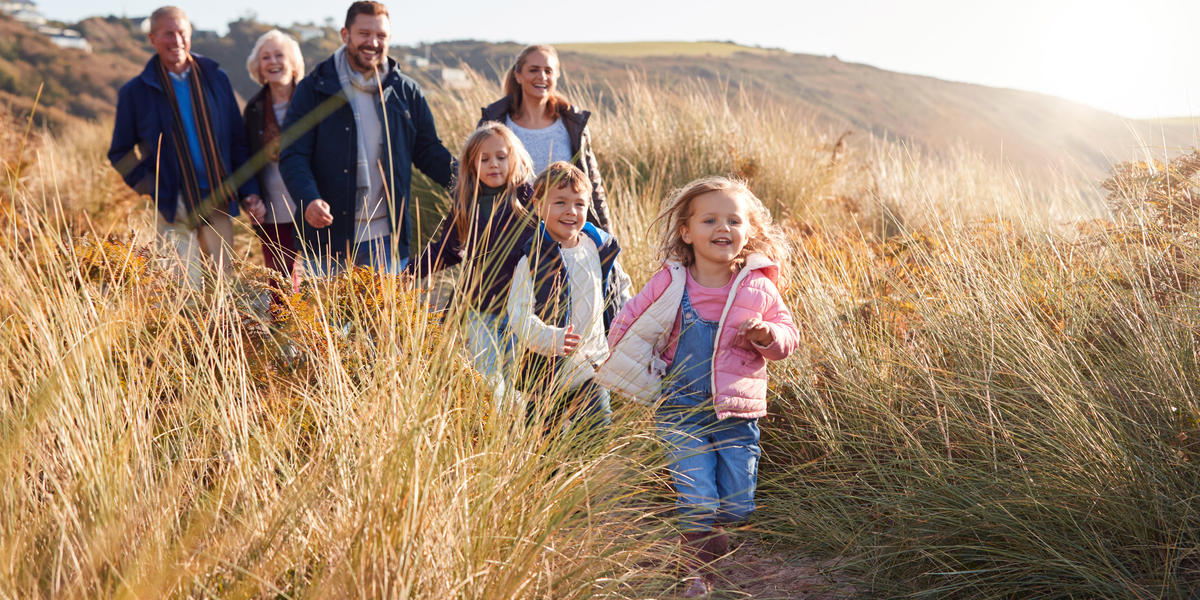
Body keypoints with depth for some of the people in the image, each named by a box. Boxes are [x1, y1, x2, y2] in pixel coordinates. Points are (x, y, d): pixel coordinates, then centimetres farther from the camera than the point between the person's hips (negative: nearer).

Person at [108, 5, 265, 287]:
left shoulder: (215, 78, 9)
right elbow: (120, 154, 8)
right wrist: (151, 187, -7)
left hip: (219, 203, 3)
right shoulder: (135, 92, 2)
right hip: (174, 207, -3)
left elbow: (237, 140, 12)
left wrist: (249, 191, 4)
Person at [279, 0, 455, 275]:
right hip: (328, 236, -2)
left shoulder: (406, 92, 9)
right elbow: (293, 155, -5)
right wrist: (309, 199, -24)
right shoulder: (314, 88, 0)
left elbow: (429, 151, 14)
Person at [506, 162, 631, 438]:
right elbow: (518, 314, -22)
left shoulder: (602, 249, 2)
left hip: (593, 366, 3)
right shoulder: (531, 261, -14)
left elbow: (621, 286, 19)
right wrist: (552, 338, -38)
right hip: (547, 372, -3)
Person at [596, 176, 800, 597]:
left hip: (738, 412, 2)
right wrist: (649, 380, 2)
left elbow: (788, 338, 6)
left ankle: (705, 532, 41)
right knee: (697, 503, -7)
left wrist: (768, 335, -16)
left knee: (738, 506, 7)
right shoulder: (670, 283, -6)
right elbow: (625, 326, 3)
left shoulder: (758, 287, -2)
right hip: (683, 410, -2)